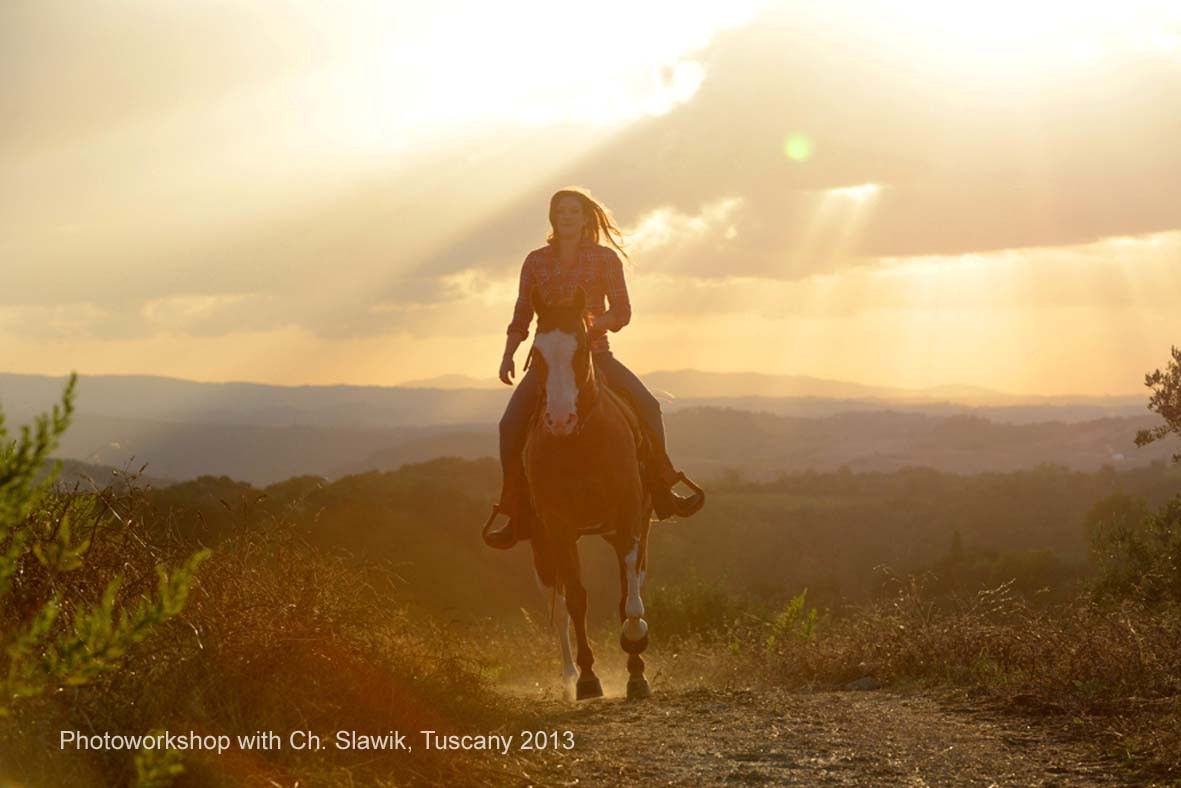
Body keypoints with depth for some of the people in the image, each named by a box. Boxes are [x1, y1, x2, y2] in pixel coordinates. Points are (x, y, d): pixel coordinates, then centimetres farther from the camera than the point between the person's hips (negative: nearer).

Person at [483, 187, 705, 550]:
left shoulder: (605, 258, 2)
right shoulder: (536, 261, 8)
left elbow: (622, 311, -2)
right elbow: (521, 316, 13)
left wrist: (591, 324, -19)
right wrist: (508, 355, 0)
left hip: (594, 352, -1)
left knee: (646, 406, -20)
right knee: (511, 423, -19)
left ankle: (662, 491, -4)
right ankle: (518, 513, -9)